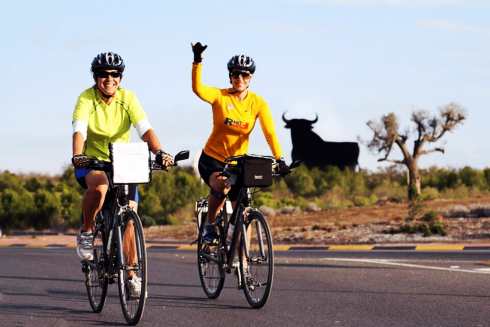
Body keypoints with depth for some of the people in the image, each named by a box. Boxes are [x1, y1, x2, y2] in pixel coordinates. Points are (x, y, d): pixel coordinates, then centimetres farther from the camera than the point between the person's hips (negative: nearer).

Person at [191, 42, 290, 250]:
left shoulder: (258, 103, -6)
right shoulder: (220, 96, -11)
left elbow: (270, 133, -16)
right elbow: (197, 88, -30)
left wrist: (279, 159, -30)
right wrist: (197, 61, -44)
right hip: (212, 159, -3)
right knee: (221, 186, -35)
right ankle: (209, 226, -11)